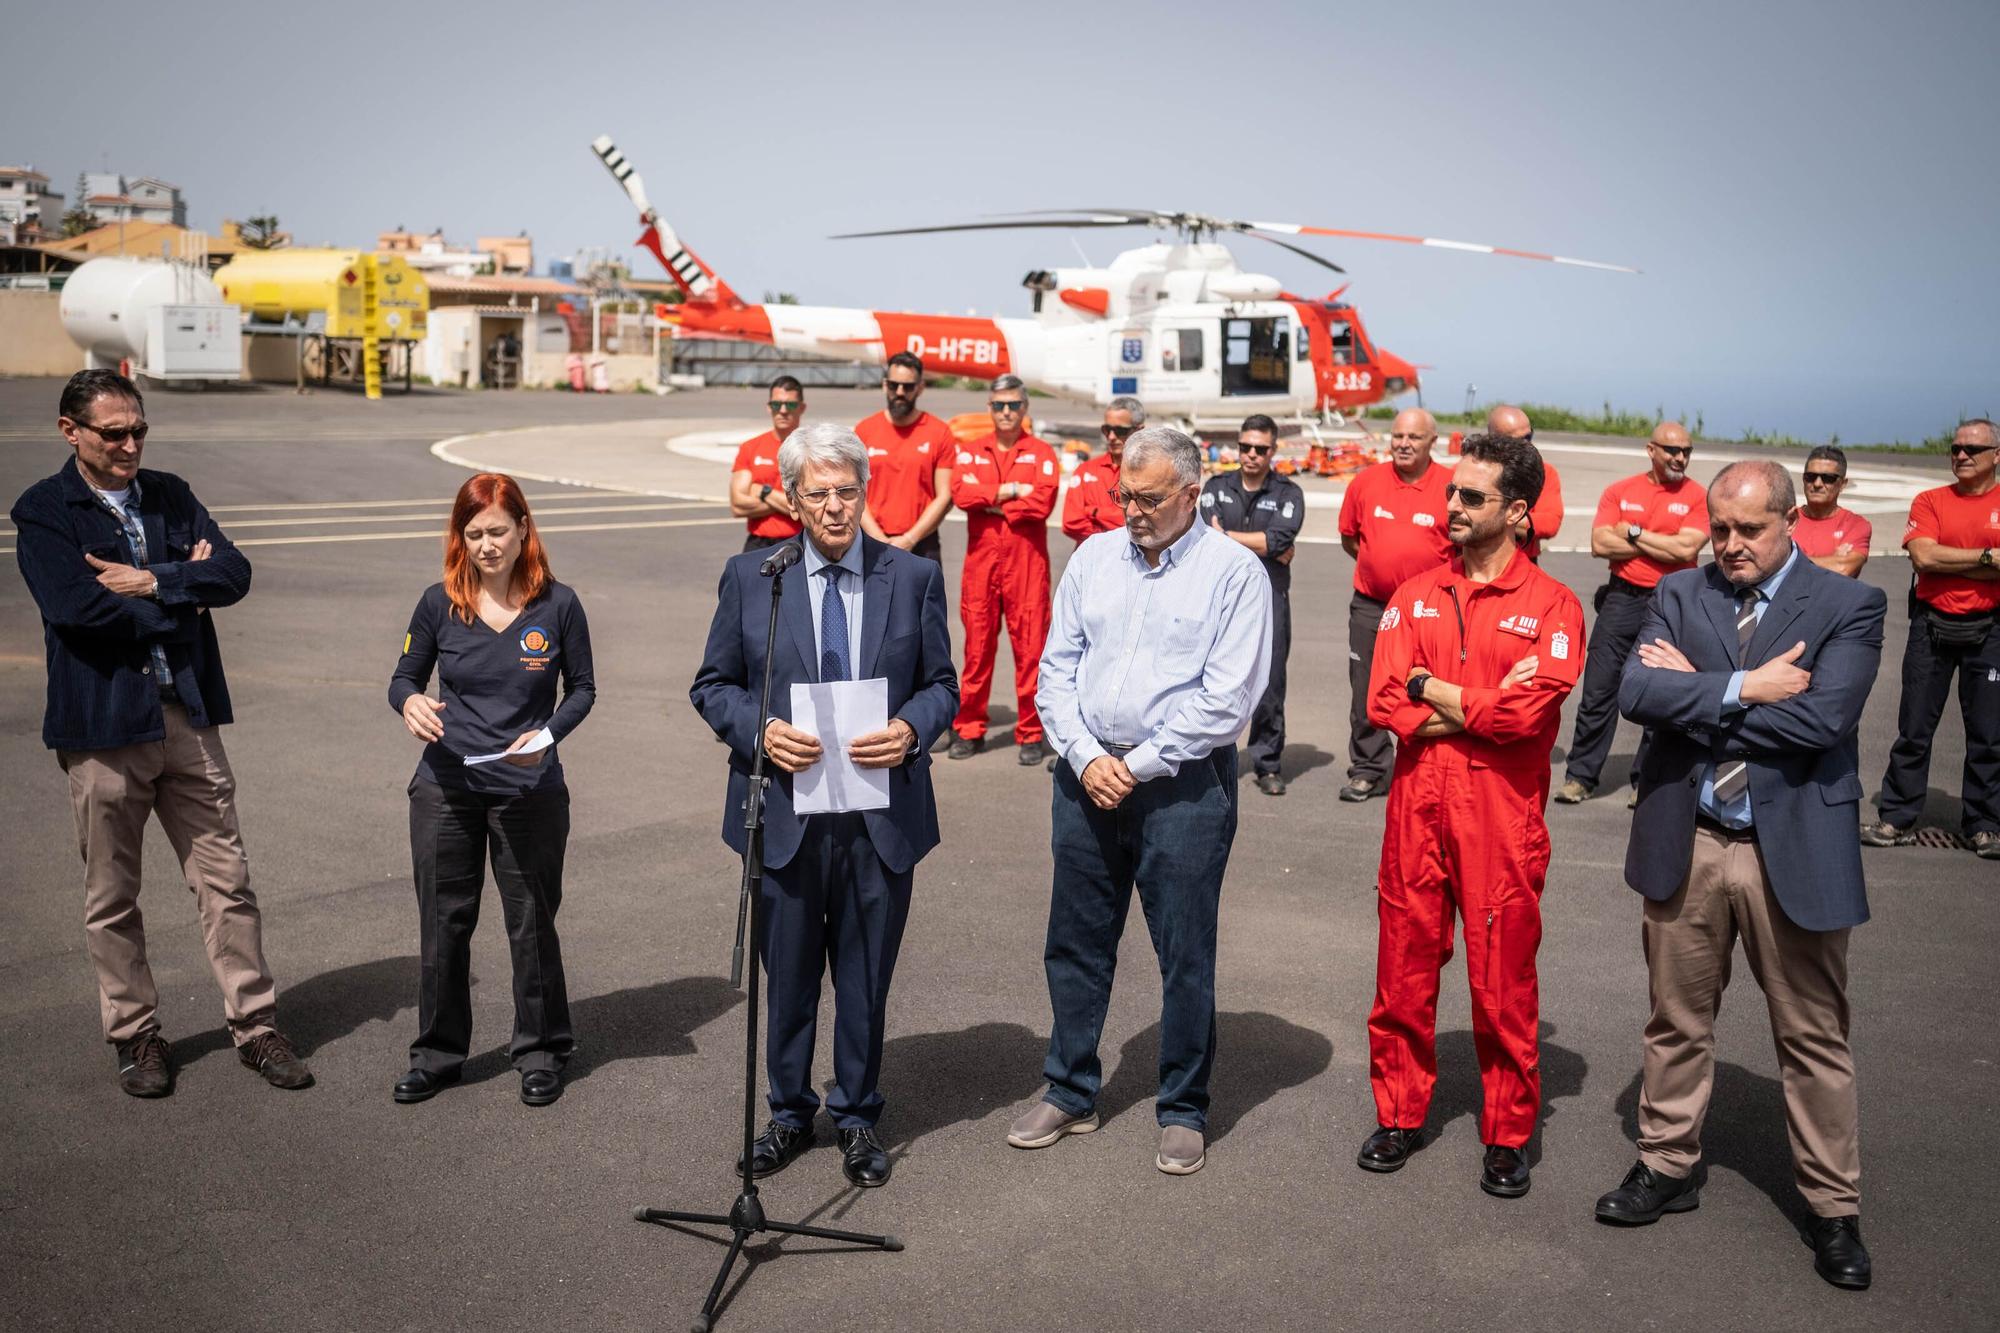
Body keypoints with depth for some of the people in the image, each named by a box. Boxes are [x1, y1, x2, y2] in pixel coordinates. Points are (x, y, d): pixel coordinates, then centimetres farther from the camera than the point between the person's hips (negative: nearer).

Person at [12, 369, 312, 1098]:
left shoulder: (171, 494, 10)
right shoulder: (42, 511, -3)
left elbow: (234, 572, -2)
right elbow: (77, 605, -18)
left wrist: (151, 582, -14)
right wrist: (185, 590, -8)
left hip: (188, 716, 3)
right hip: (102, 724, -3)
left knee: (227, 880, 6)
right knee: (111, 898, 9)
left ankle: (255, 1024, 15)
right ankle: (136, 1036, 23)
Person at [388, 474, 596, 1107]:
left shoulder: (558, 604, -6)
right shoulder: (440, 603, -2)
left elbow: (582, 688, 3)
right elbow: (404, 675, 8)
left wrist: (548, 734, -15)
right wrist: (409, 703, -15)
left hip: (530, 790, -1)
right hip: (446, 787, 2)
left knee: (532, 923, 8)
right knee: (443, 923, 10)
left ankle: (541, 1051, 26)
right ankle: (437, 1054, 28)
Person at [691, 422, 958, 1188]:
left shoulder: (914, 577, 1)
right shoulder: (749, 577, 0)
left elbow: (942, 684, 6)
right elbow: (712, 686, 4)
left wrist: (911, 730, -16)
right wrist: (761, 732, -15)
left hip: (882, 814, 0)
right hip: (785, 811, 0)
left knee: (866, 980, 12)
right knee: (787, 975, 13)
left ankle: (858, 1118, 31)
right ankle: (788, 1113, 33)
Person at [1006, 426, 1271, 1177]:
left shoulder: (1234, 571, -6)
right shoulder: (1093, 558, 8)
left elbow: (1227, 701, -12)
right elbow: (1056, 669, 7)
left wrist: (1137, 766, -12)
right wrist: (1086, 757, -7)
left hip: (1183, 785, -4)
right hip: (1087, 776, 5)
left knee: (1185, 956, 4)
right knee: (1075, 944, 12)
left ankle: (1183, 1112, 19)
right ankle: (1070, 1094, 28)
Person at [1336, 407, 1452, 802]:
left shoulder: (1451, 486, -6)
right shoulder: (1366, 481, 3)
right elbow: (1349, 538, 15)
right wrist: (1380, 564, 8)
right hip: (1370, 606, 3)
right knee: (1366, 692, 7)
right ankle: (1367, 769, 19)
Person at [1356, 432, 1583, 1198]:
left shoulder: (1550, 605, -3)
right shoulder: (1414, 597, 8)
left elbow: (1532, 711, -17)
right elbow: (1384, 703, -4)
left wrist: (1432, 691, -7)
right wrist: (1483, 706, -12)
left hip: (1502, 820, -3)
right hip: (1416, 811, 4)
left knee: (1504, 985, 5)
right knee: (1403, 972, 11)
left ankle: (1508, 1137, 21)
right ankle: (1400, 1116, 27)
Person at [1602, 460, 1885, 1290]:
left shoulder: (1847, 606, -5)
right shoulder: (1679, 594, 3)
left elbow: (1822, 719, -19)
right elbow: (1636, 692, -12)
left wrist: (1695, 695, -13)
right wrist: (1740, 689, -20)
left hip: (1794, 849, -2)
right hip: (1684, 845, 3)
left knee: (1814, 1038, 9)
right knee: (1677, 1021, 16)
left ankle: (1833, 1206, 24)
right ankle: (1669, 1166, 33)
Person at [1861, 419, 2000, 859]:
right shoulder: (1929, 502, 4)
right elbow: (1922, 556, -11)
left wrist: (1945, 561, -13)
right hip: (1931, 627, 0)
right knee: (1914, 729, 4)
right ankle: (1898, 820, 11)